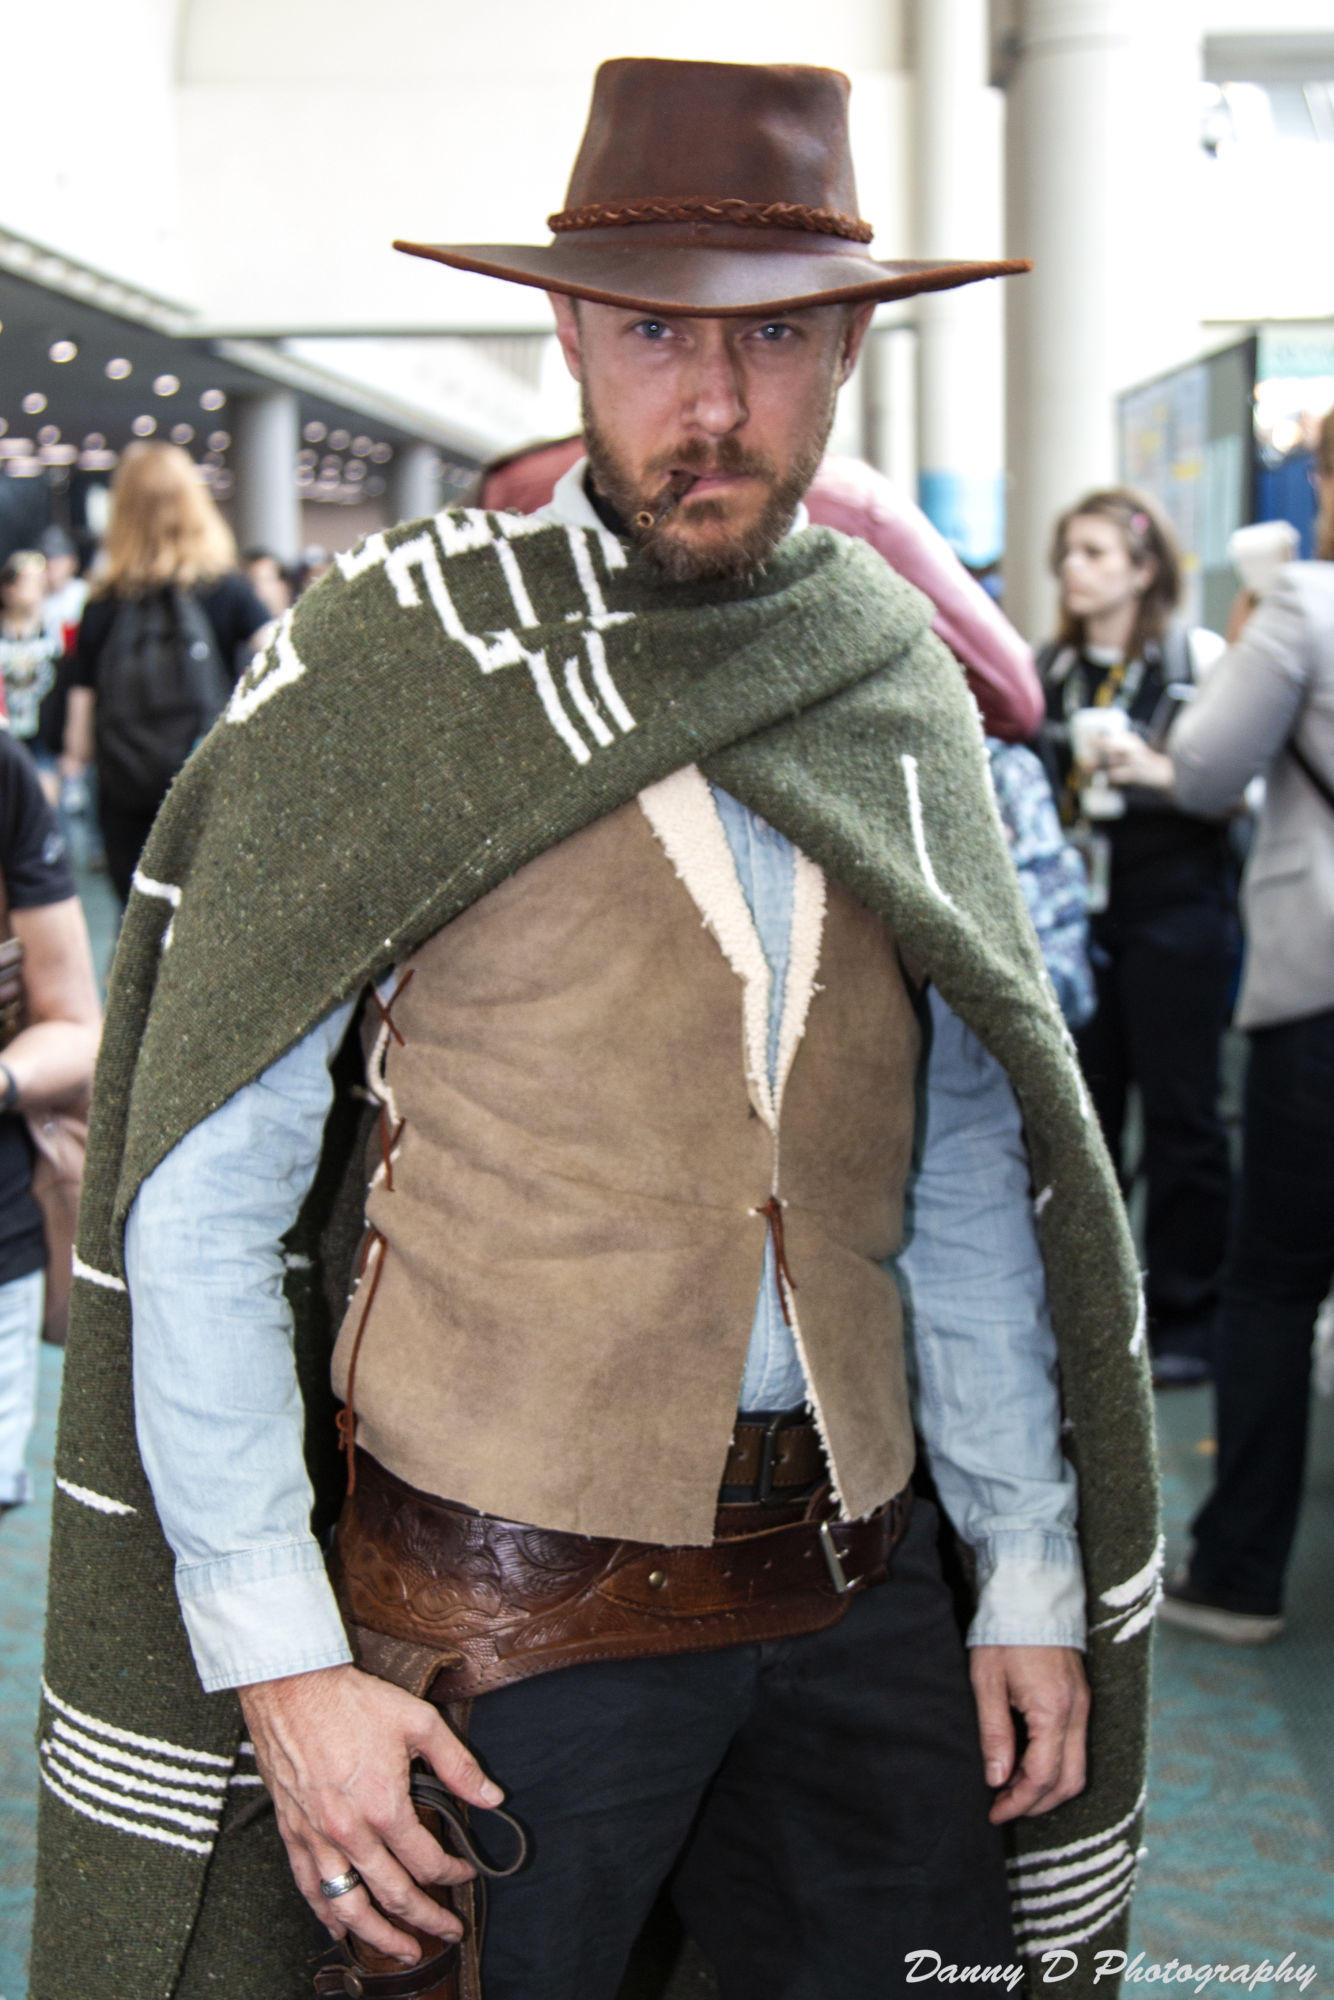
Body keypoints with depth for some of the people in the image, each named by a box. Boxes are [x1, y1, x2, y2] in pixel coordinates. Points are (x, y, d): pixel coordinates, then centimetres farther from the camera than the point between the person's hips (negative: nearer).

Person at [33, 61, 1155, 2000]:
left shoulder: (902, 683, 5)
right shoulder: (392, 664, -9)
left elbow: (972, 1183, 10)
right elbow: (197, 1200, -10)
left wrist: (1035, 1577, 8)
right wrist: (281, 1657, -14)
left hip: (858, 1576, 4)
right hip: (505, 1602, -4)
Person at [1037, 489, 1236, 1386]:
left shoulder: (1197, 658, -4)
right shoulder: (1050, 669, 12)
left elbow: (1239, 792, -8)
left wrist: (1157, 771, -21)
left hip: (1174, 911, -5)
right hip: (1076, 911, 5)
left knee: (1181, 1111, -1)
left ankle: (1186, 1318, 9)